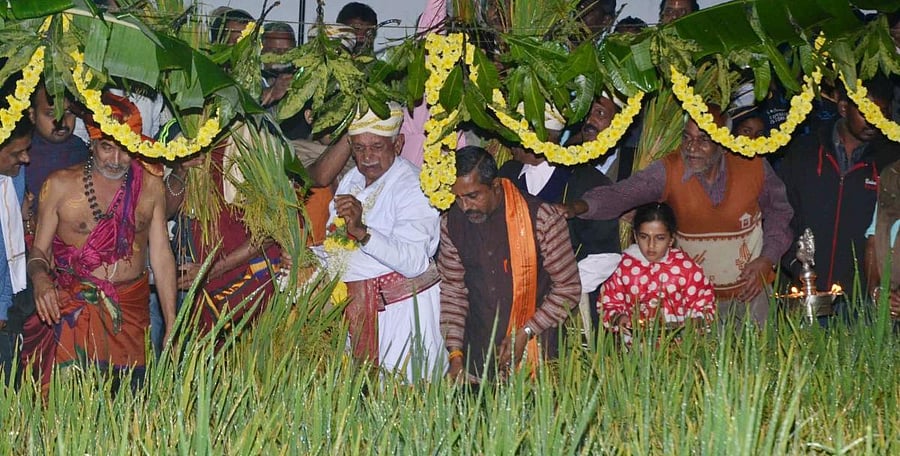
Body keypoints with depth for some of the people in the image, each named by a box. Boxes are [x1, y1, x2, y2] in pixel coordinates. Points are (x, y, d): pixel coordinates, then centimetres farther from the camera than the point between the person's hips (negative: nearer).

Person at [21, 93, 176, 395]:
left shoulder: (150, 186, 6)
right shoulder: (60, 185, -1)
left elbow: (161, 256, 7)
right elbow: (39, 250, 4)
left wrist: (172, 328, 3)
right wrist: (39, 277, -21)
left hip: (132, 312, 2)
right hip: (72, 309, -2)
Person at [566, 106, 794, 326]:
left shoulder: (754, 167, -12)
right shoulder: (669, 171, -17)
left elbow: (779, 212, 4)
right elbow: (623, 193, -30)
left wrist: (767, 260, -8)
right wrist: (580, 206, -48)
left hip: (750, 290, 1)